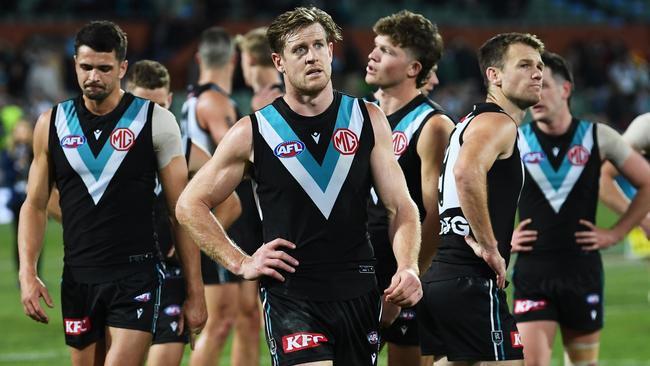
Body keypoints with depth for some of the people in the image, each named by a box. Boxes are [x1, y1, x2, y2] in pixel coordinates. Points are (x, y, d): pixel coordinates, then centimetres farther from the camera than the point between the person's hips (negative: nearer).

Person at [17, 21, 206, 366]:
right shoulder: (52, 124, 7)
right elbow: (35, 204, 13)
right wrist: (27, 272, -2)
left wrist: (194, 291, -3)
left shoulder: (156, 121, -2)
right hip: (78, 281, 4)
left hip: (136, 277, -4)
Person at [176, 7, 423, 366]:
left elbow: (400, 206, 6)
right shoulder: (252, 133, 0)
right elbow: (190, 205, 8)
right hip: (290, 294, -3)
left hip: (358, 294, 3)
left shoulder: (368, 120, 6)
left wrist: (408, 268, -11)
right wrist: (241, 263, -1)